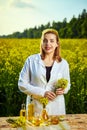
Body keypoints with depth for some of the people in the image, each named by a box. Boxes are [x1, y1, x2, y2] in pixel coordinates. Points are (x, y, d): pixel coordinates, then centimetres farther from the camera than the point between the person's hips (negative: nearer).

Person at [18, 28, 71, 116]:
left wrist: (63, 89, -10)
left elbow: (67, 85, 13)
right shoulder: (31, 60, -5)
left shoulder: (63, 63, 1)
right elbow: (22, 84, -4)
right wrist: (42, 92, -15)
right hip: (35, 108, -1)